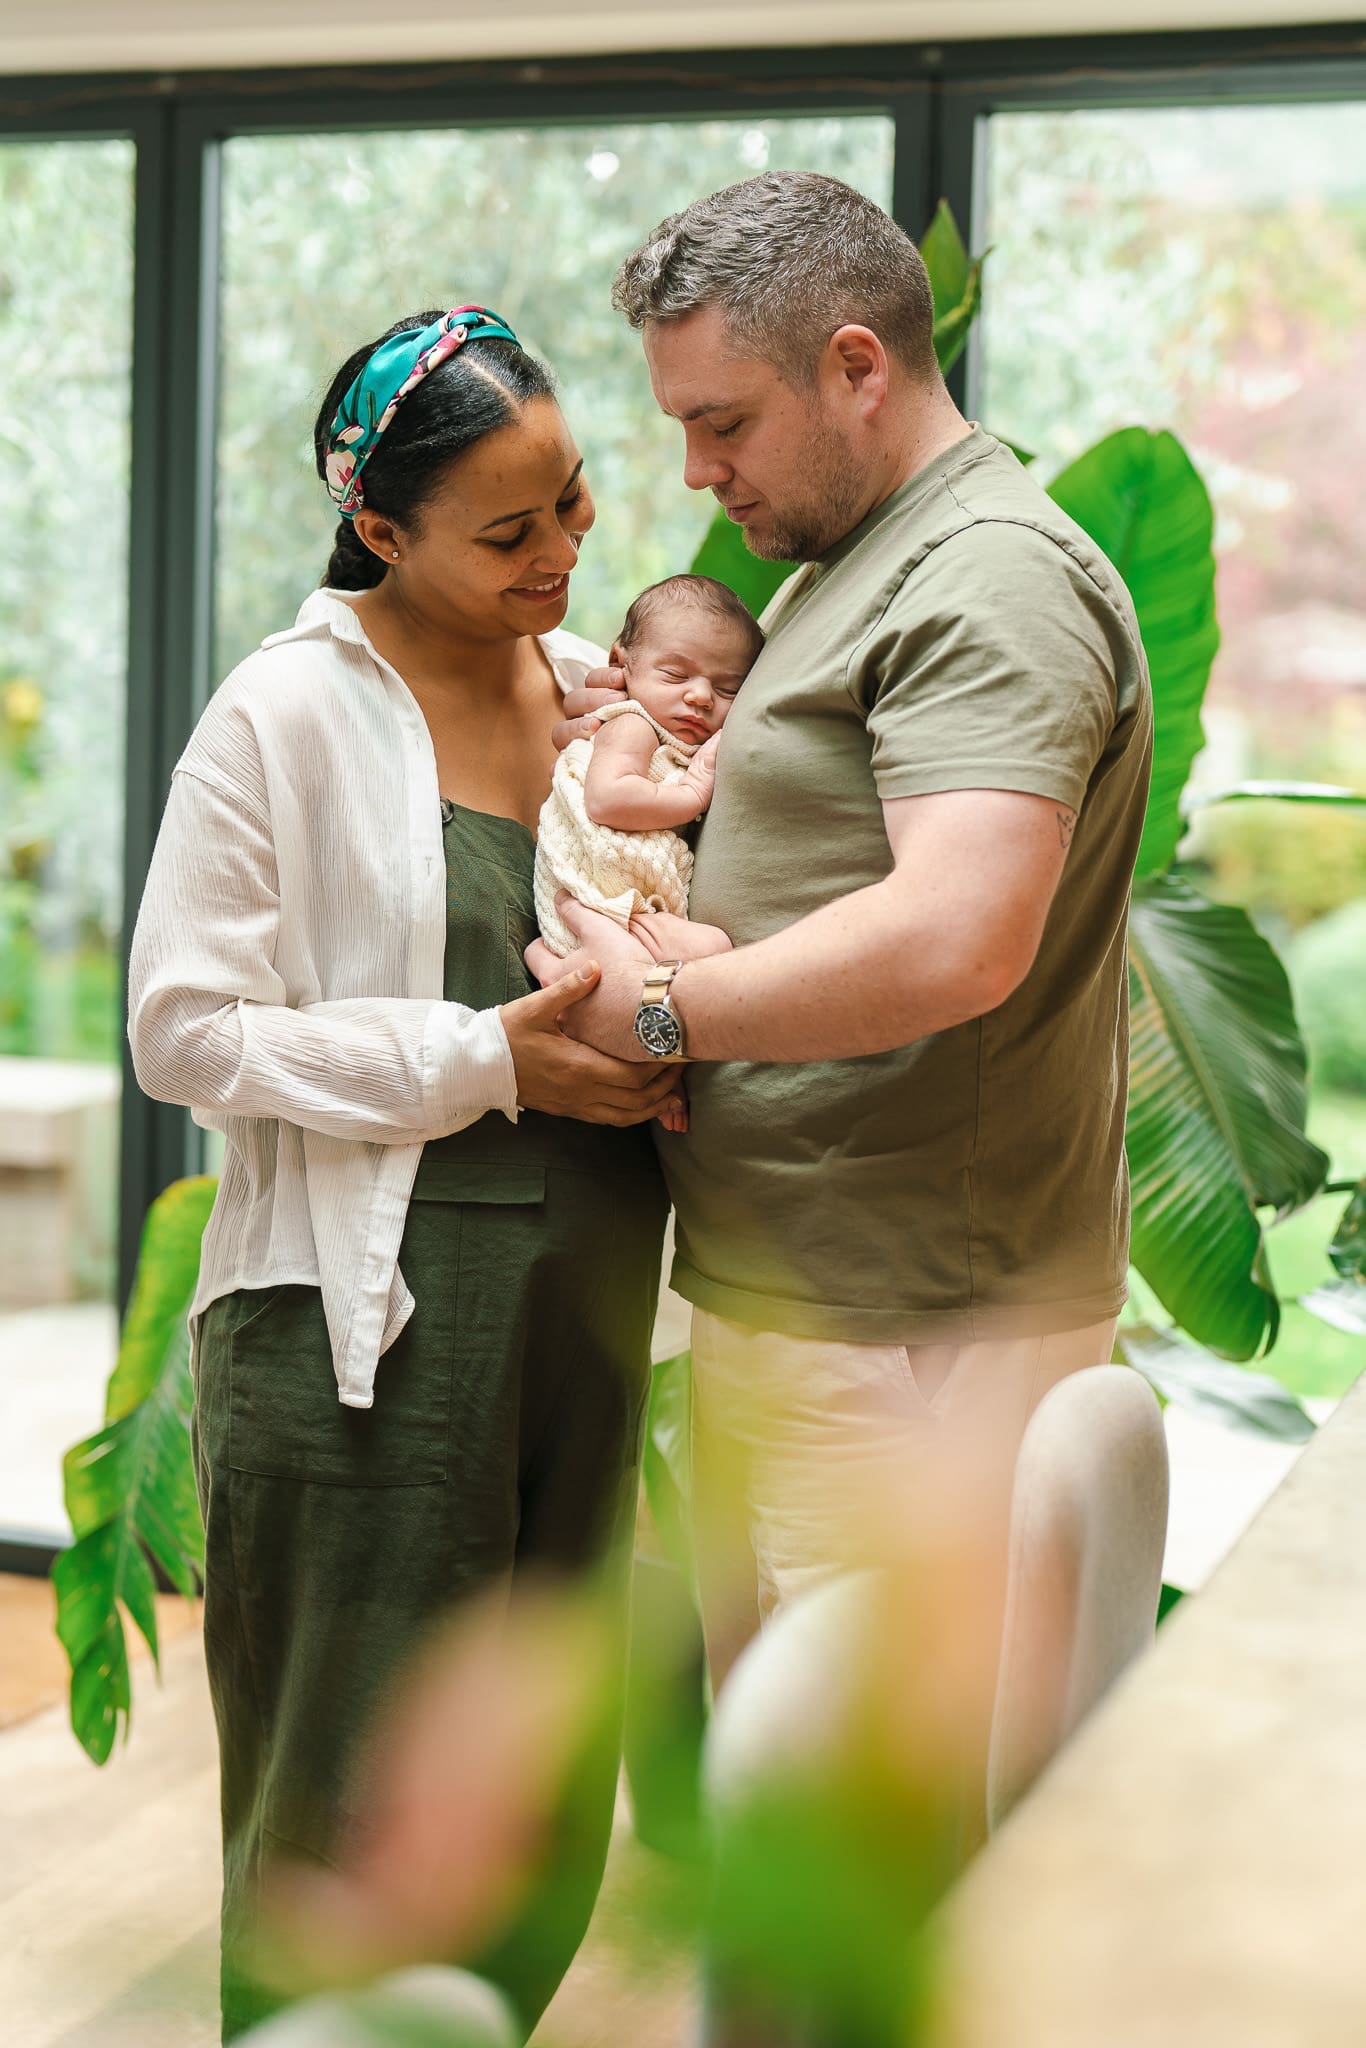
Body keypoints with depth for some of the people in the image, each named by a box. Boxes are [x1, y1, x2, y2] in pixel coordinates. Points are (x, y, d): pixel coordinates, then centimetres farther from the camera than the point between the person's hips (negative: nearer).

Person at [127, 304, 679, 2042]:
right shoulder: (286, 714, -8)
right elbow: (184, 1032, -10)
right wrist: (483, 1061, -16)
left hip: (586, 1293, 6)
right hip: (368, 1312, -5)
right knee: (357, 1792, 4)